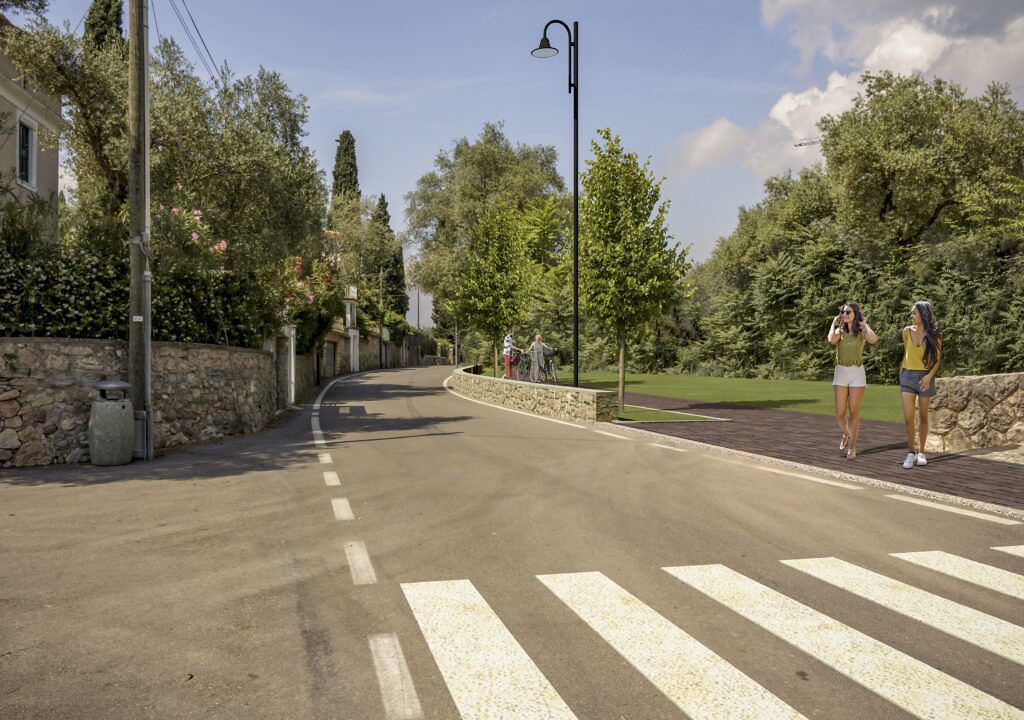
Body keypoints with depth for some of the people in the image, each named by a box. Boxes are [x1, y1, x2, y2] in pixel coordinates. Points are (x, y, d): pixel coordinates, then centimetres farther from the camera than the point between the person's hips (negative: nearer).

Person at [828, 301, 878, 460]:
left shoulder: (862, 332, 2)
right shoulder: (840, 331, 5)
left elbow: (874, 340, -21)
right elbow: (831, 340, -19)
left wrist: (864, 324, -7)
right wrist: (834, 323, -5)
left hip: (857, 373, -1)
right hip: (841, 372, 2)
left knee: (854, 412, -1)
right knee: (840, 413, -1)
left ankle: (852, 446, 9)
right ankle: (846, 435, 30)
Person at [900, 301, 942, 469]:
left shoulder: (934, 335, -1)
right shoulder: (907, 331, 3)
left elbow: (937, 359, 0)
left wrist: (930, 375, -14)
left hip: (925, 377, -1)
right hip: (907, 376, 1)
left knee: (923, 416, 7)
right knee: (908, 418, -9)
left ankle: (921, 452, 19)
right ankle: (911, 452, 4)